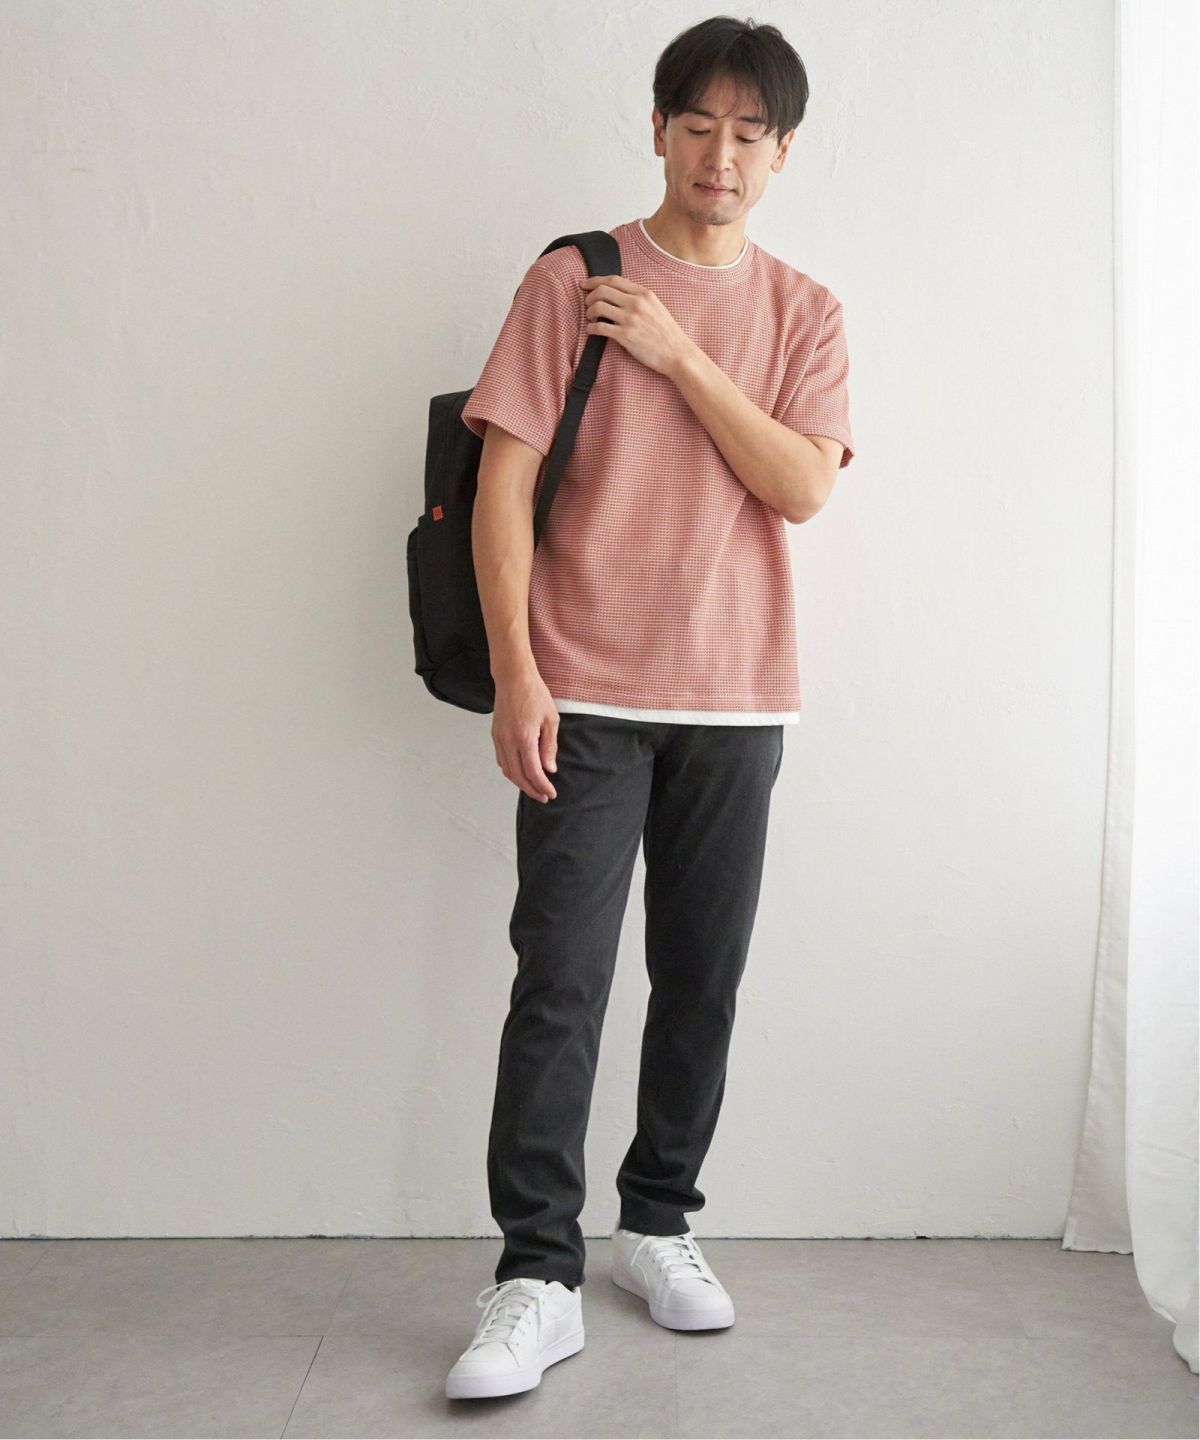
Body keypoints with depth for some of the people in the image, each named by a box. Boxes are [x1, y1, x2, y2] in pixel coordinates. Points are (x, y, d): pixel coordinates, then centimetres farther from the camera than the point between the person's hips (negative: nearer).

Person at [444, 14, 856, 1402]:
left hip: (735, 701, 3)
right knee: (558, 985, -6)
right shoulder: (571, 281, 3)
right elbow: (504, 478, -3)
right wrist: (515, 672, -11)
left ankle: (658, 1225, 25)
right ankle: (537, 1279, 2)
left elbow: (802, 485, -4)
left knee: (703, 980, 8)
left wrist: (678, 355, -10)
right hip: (587, 696, -2)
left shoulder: (803, 313, 11)